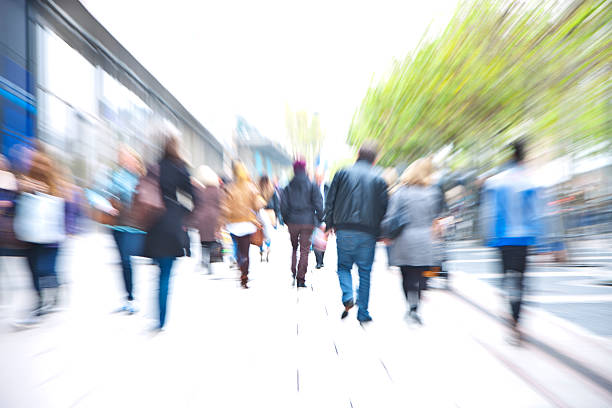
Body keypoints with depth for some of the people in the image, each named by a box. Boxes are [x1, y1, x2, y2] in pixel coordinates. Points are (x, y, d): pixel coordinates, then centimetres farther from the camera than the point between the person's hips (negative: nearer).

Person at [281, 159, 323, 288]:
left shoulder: (288, 187, 3)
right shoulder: (312, 186, -2)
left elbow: (283, 206, 1)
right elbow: (318, 204, -6)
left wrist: (286, 219, 13)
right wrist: (319, 219, 4)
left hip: (293, 222, 2)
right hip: (308, 222, -2)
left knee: (294, 248, 21)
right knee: (304, 250, 3)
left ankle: (293, 273, 18)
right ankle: (301, 279, 2)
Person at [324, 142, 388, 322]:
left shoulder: (342, 173, 5)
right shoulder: (378, 179, 3)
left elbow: (330, 201, 4)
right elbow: (383, 207, 0)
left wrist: (329, 224, 11)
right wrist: (382, 234, 9)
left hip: (344, 230, 0)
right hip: (368, 233, 0)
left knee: (343, 266, 16)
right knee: (365, 272, 9)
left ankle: (347, 297, -6)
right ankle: (363, 313, 14)